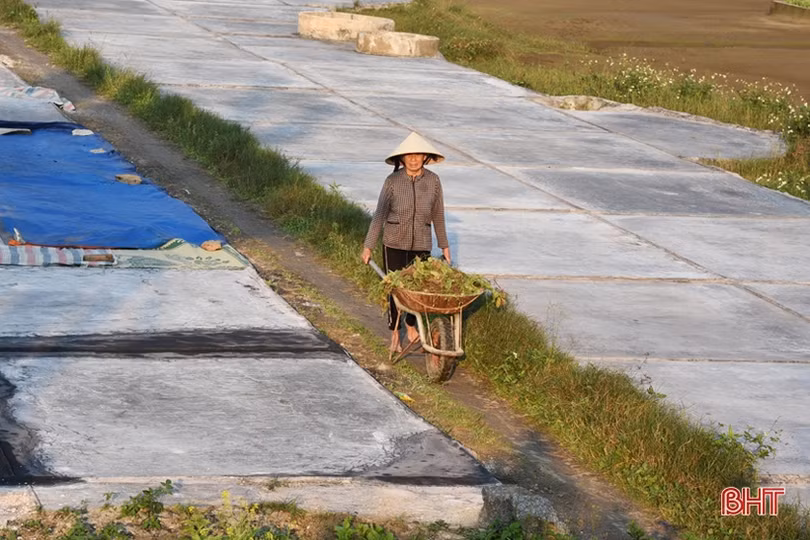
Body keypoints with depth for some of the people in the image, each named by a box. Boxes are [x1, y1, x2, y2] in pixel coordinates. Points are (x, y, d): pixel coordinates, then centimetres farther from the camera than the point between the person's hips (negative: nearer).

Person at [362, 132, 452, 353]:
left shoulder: (433, 181, -5)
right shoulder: (392, 181, -10)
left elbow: (438, 215, 6)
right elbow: (379, 214, -5)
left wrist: (444, 245, 11)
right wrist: (368, 246, -5)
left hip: (421, 244, 1)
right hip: (394, 243, -1)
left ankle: (411, 326, 30)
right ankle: (395, 335, 20)